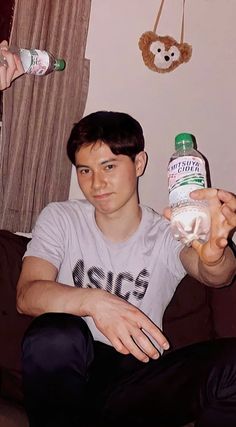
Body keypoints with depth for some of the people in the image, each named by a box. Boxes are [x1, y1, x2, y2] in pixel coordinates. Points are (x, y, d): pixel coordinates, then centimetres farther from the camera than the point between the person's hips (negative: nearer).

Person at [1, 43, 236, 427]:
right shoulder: (60, 219, 3)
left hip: (139, 382, 1)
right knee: (55, 335, -34)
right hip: (69, 374, 0)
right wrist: (93, 301, -34)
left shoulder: (169, 233, 2)